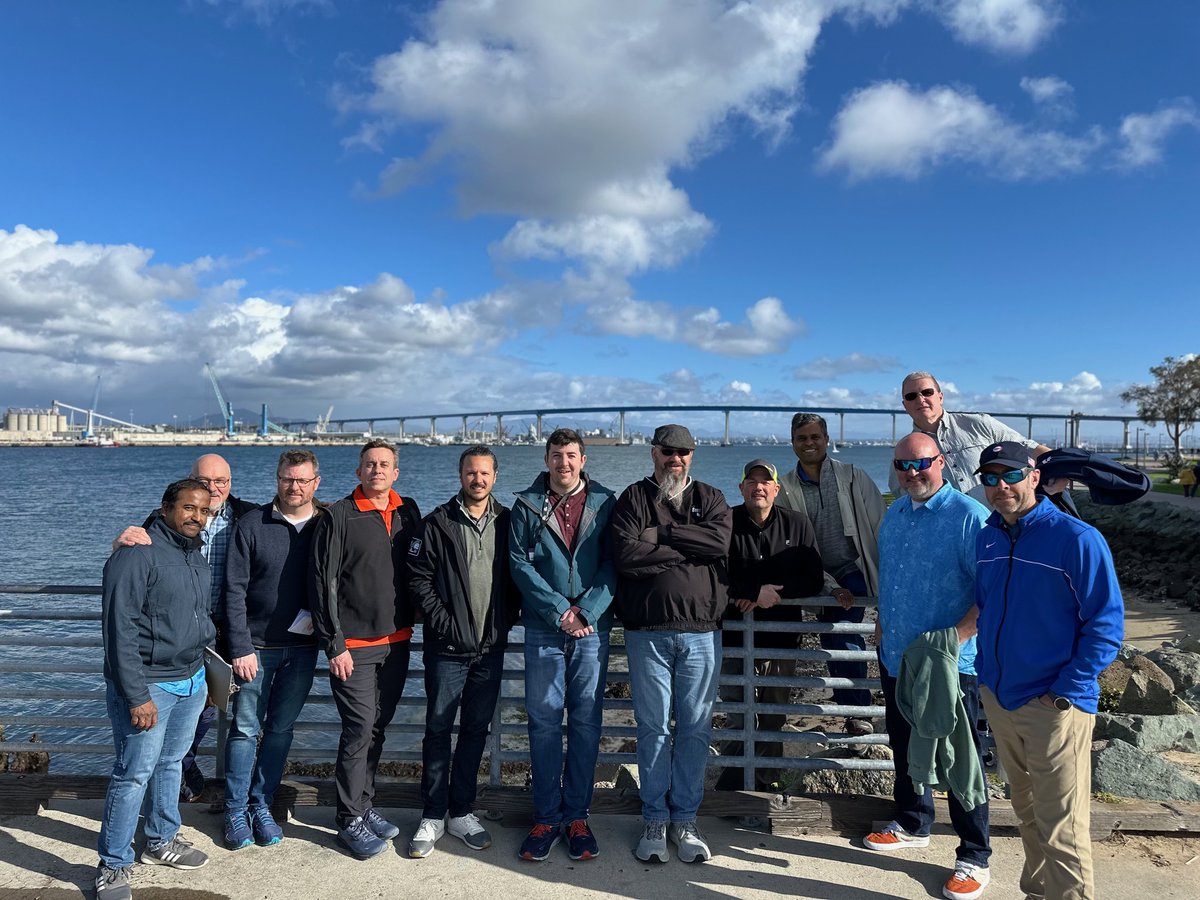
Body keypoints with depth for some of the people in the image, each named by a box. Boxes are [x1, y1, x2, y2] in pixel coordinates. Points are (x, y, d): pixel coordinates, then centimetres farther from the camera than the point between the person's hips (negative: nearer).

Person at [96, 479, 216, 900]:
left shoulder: (197, 557, 10)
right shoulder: (137, 554, -16)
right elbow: (120, 630, -19)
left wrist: (207, 674, 17)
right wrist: (137, 696, -20)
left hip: (191, 682, 8)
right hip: (148, 686, -8)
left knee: (171, 765, 18)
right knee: (134, 774, -1)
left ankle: (162, 841, 34)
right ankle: (113, 866, 13)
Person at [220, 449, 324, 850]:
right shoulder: (252, 524, -5)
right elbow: (235, 591, -6)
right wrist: (240, 648, -11)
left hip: (302, 647, 2)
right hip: (256, 646, -2)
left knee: (281, 729, 11)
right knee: (245, 728, 5)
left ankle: (260, 804, 27)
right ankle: (236, 810, 21)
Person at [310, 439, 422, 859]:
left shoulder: (408, 512, 6)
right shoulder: (338, 517, -8)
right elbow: (323, 584, -10)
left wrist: (409, 622, 9)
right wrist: (334, 645, -13)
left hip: (396, 641, 5)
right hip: (354, 645, -5)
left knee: (378, 728, 14)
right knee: (360, 729, -4)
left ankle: (364, 804, 29)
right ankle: (350, 821, 11)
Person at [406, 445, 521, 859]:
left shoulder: (507, 523, 6)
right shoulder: (438, 523, -3)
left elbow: (516, 577, 10)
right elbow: (419, 578, -4)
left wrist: (507, 621, 0)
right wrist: (442, 621, -11)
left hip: (491, 647, 3)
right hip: (447, 647, -3)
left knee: (476, 729, 11)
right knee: (438, 729, 5)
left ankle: (461, 811, 25)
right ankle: (433, 816, 18)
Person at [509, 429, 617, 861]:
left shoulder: (605, 502, 5)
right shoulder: (527, 505, 5)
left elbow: (613, 564, -1)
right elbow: (520, 564, -2)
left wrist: (586, 611, -14)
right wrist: (559, 611, -11)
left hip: (592, 628, 0)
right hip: (543, 628, 0)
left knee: (586, 723, 5)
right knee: (544, 722, 4)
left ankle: (577, 815, 17)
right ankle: (546, 817, 16)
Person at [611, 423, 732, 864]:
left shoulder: (710, 497, 10)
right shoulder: (634, 497, 4)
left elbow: (720, 542, -11)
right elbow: (625, 555, -12)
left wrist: (659, 534, -11)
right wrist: (689, 549, -9)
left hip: (701, 632, 2)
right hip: (647, 632, -1)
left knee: (695, 728, 8)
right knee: (653, 727, 6)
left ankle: (685, 819, 22)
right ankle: (654, 819, 20)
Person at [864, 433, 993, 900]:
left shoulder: (969, 516, -15)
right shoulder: (893, 514, 9)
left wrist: (957, 637, -25)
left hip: (950, 664, -7)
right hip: (895, 657, 7)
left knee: (957, 757, 3)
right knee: (904, 748, 20)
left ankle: (974, 857, 20)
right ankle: (912, 825, 41)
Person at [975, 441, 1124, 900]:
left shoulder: (1077, 539, -15)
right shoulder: (986, 538, 4)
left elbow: (1106, 624, -13)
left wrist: (1065, 691, -15)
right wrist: (987, 673, 11)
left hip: (1055, 707, -6)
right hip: (998, 699, 6)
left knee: (1061, 828, 1)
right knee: (1027, 812, 21)